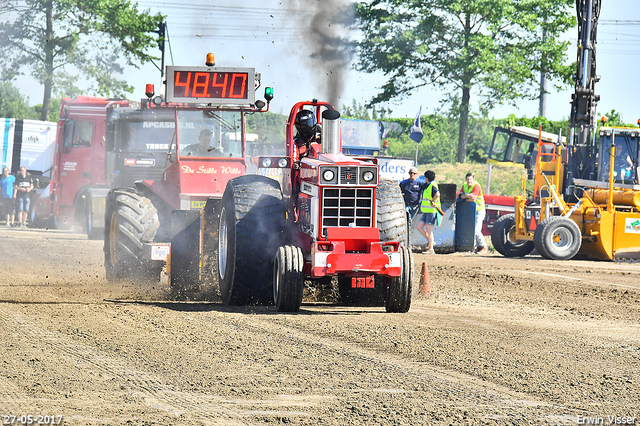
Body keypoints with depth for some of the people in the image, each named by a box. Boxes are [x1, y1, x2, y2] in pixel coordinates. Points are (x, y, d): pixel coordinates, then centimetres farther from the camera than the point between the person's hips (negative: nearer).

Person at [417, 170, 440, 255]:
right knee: (419, 226, 7)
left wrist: (432, 201, -22)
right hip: (426, 211, 10)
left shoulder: (432, 185, -14)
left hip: (431, 211, -10)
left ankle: (431, 249, 0)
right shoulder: (428, 186, 17)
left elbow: (437, 194, -33)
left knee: (429, 230, -5)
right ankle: (431, 241, 18)